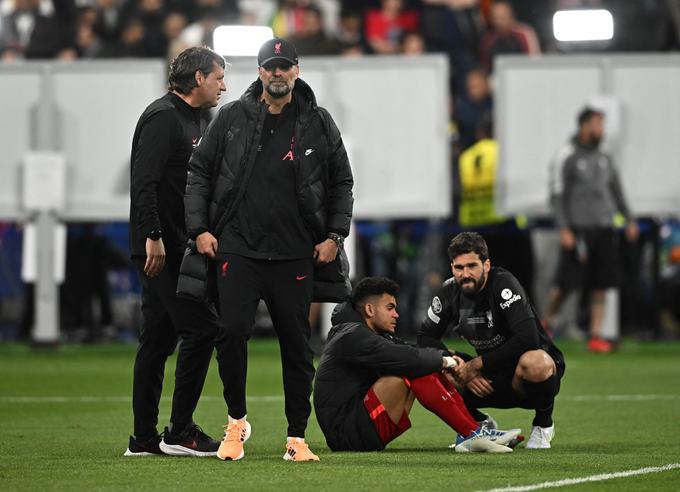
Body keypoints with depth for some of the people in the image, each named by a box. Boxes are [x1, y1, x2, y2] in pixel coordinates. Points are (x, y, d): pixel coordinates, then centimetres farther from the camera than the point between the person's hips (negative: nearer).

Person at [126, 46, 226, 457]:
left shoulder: (190, 119, 20)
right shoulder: (163, 117, -11)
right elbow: (144, 181, -20)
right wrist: (152, 236, -25)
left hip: (176, 249, 10)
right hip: (162, 247, -10)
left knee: (159, 338, 9)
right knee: (202, 327, -12)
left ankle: (145, 438, 11)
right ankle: (180, 432, -9)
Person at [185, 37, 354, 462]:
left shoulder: (318, 123, 7)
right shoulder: (232, 119, 5)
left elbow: (342, 182, 12)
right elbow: (199, 172, 10)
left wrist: (335, 235, 3)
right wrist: (200, 228, 0)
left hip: (295, 253, 1)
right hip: (238, 248, -1)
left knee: (297, 345, 2)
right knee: (232, 333, -11)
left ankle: (297, 437, 10)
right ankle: (237, 419, 9)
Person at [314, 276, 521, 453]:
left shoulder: (371, 334, 19)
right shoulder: (352, 337, -14)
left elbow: (411, 351, 11)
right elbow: (405, 358, -23)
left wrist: (447, 358, -7)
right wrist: (443, 361, -8)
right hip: (346, 433, -10)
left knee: (427, 366, 7)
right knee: (414, 371, -22)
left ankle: (475, 431, -2)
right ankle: (472, 434, -22)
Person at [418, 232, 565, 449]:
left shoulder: (503, 284, -21)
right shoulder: (450, 291, -4)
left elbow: (527, 340, -32)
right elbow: (426, 337, 3)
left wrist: (476, 365, -25)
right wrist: (461, 370, -13)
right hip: (494, 379, 5)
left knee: (534, 363, -42)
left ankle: (543, 423, -10)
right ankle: (480, 424, 8)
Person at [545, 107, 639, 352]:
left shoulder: (604, 158, 15)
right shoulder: (566, 157, -4)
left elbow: (616, 191, 20)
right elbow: (557, 196, -7)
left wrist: (629, 220, 9)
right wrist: (564, 230, -15)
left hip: (604, 229, 6)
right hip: (578, 229, -6)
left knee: (601, 285, 1)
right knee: (566, 283, -6)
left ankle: (596, 336, 2)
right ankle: (545, 325, 14)